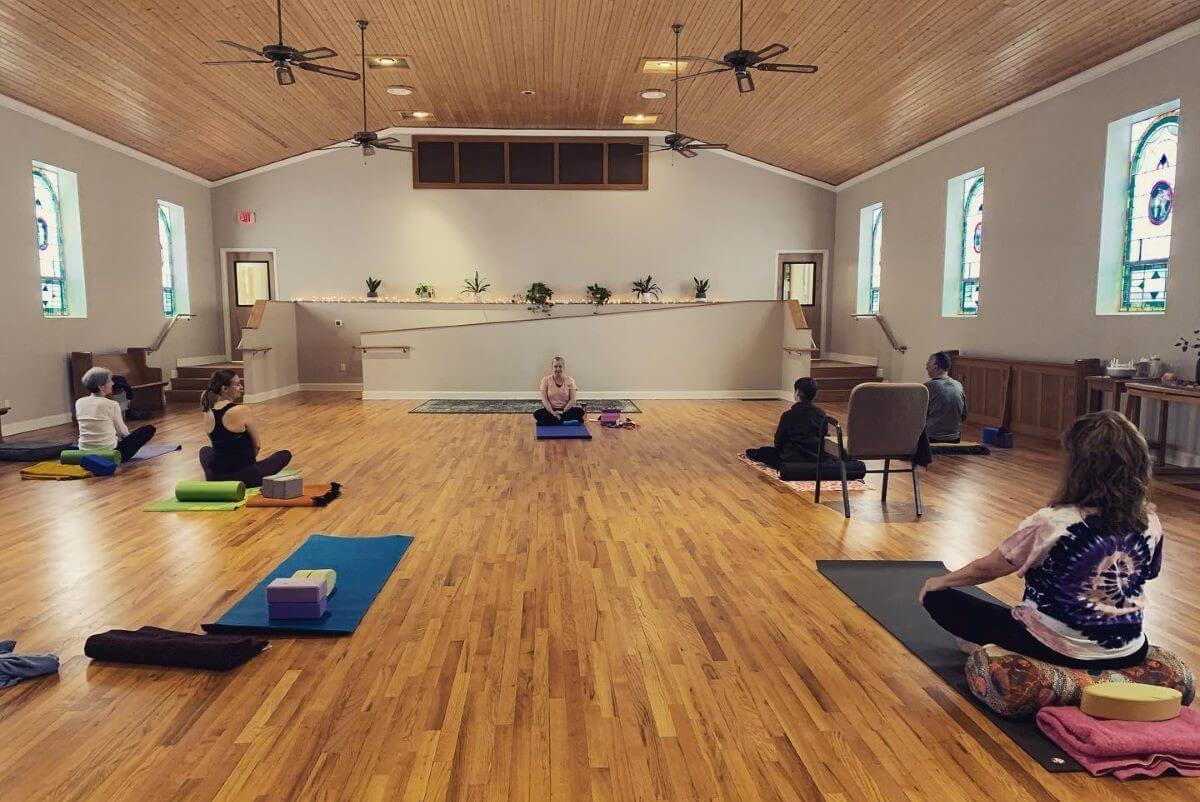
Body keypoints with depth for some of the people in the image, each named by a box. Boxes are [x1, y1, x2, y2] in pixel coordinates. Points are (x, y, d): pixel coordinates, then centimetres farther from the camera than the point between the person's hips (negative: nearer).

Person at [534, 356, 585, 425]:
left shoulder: (570, 380, 0)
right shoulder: (546, 380, -1)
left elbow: (573, 399, -6)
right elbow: (544, 400, -7)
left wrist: (563, 411, -20)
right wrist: (553, 413, -21)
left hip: (566, 410, 0)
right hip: (551, 410, 0)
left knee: (580, 411, -29)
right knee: (537, 414, -31)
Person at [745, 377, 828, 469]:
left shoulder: (788, 416, -15)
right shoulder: (822, 415, -4)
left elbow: (778, 441, -4)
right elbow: (822, 439, 9)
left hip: (792, 460, -5)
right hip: (815, 460, 5)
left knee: (763, 451, 21)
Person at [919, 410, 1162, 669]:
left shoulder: (1052, 523, -24)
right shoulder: (1151, 525, -8)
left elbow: (985, 569, -11)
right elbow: (1145, 575, 11)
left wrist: (939, 581, 8)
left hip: (1056, 650, -5)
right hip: (1127, 653, 6)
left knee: (939, 598, 3)